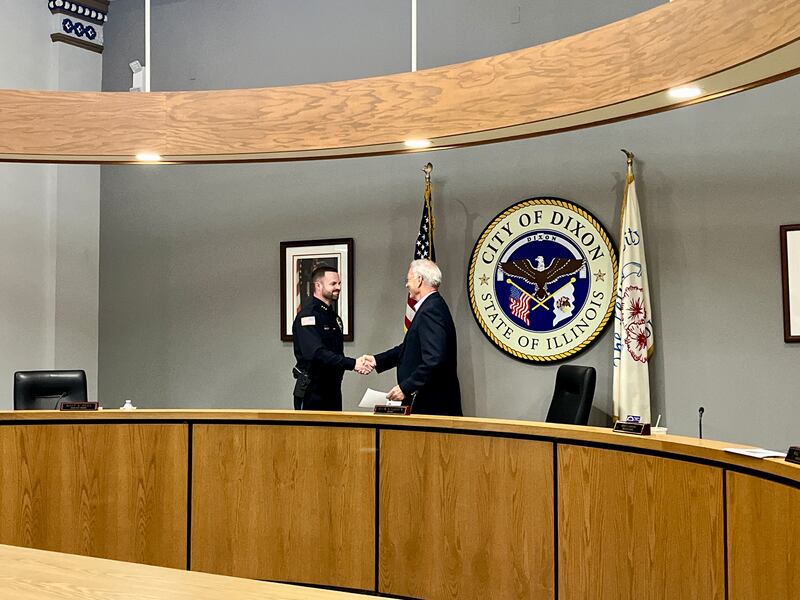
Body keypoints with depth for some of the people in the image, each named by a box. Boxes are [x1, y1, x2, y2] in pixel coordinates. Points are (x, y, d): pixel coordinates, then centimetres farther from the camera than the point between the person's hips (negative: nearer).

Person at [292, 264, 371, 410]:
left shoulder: (334, 316, 15)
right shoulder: (308, 315, -14)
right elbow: (316, 353, -26)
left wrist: (357, 364, 3)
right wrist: (352, 364, -29)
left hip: (333, 391, 8)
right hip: (312, 391, -8)